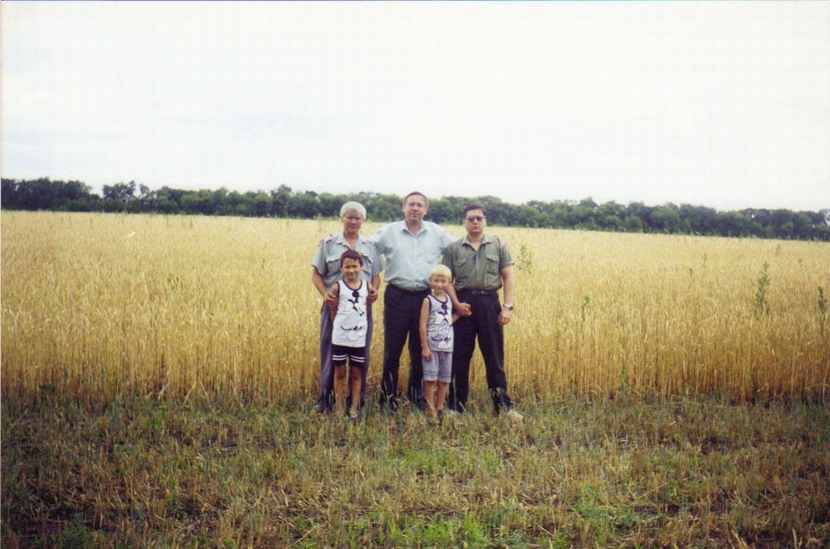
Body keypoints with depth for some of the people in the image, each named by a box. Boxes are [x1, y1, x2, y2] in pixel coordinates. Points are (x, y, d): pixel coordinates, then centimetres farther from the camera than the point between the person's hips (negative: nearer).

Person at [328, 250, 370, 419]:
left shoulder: (366, 287, 2)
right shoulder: (337, 287, -5)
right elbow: (333, 311, 1)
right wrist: (339, 327, 1)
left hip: (359, 338, 2)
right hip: (340, 337, -2)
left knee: (356, 374, 7)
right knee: (340, 372, 5)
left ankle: (354, 407, 15)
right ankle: (339, 408, 13)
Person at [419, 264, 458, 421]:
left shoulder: (449, 300, 10)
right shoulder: (428, 300, -7)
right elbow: (423, 325, -10)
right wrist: (425, 347, -14)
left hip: (447, 346, 6)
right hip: (432, 346, -5)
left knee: (444, 379, 9)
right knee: (431, 379, -4)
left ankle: (439, 409, 19)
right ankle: (430, 411, 3)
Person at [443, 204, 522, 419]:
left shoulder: (498, 245, 9)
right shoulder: (453, 248, 8)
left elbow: (507, 277, 5)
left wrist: (508, 306, -4)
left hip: (490, 302, 0)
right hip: (463, 303, 0)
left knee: (495, 357, 3)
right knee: (459, 358, 3)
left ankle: (503, 406, 10)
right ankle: (456, 407, 12)